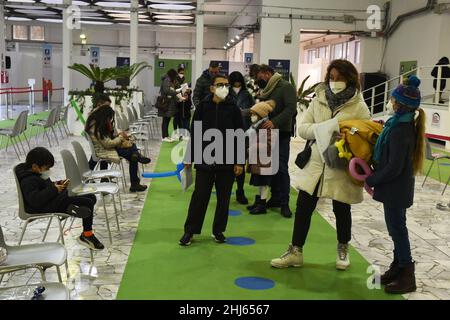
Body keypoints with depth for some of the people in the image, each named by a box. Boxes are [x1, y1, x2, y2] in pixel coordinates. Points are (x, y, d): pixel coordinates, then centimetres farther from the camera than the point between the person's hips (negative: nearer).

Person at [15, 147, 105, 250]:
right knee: (88, 203, -20)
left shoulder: (36, 174, 16)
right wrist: (54, 189, -25)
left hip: (58, 198, 11)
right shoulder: (28, 181, -17)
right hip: (52, 206, -11)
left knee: (91, 197, 7)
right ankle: (87, 236, -11)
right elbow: (35, 200, -30)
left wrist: (59, 184, 11)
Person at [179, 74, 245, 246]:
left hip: (227, 162, 1)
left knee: (224, 198, 9)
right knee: (199, 196, 3)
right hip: (204, 161, 0)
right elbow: (194, 134, 5)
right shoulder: (202, 107, 0)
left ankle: (219, 230, 23)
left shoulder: (233, 108, -1)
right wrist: (189, 158, 4)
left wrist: (240, 162, -4)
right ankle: (190, 231, 14)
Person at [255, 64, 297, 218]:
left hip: (281, 133, -7)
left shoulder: (286, 87, -8)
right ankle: (275, 198, 20)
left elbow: (291, 108, -19)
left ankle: (284, 203, 2)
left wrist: (275, 122, -29)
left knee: (282, 168, -5)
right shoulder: (265, 90, 15)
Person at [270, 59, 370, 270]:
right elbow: (302, 128, 0)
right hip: (316, 164, 3)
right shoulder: (319, 99, 3)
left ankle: (343, 250, 36)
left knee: (341, 209, 13)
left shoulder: (358, 105, -6)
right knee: (303, 207, 5)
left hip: (342, 168, -3)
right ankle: (295, 252, 18)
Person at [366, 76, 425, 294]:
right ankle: (398, 267, 32)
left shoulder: (400, 129, -24)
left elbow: (394, 167, -25)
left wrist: (371, 180, -14)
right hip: (398, 187, 9)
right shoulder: (406, 124, 6)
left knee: (397, 229, 1)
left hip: (395, 188, -9)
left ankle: (407, 277, 13)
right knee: (396, 227, 18)